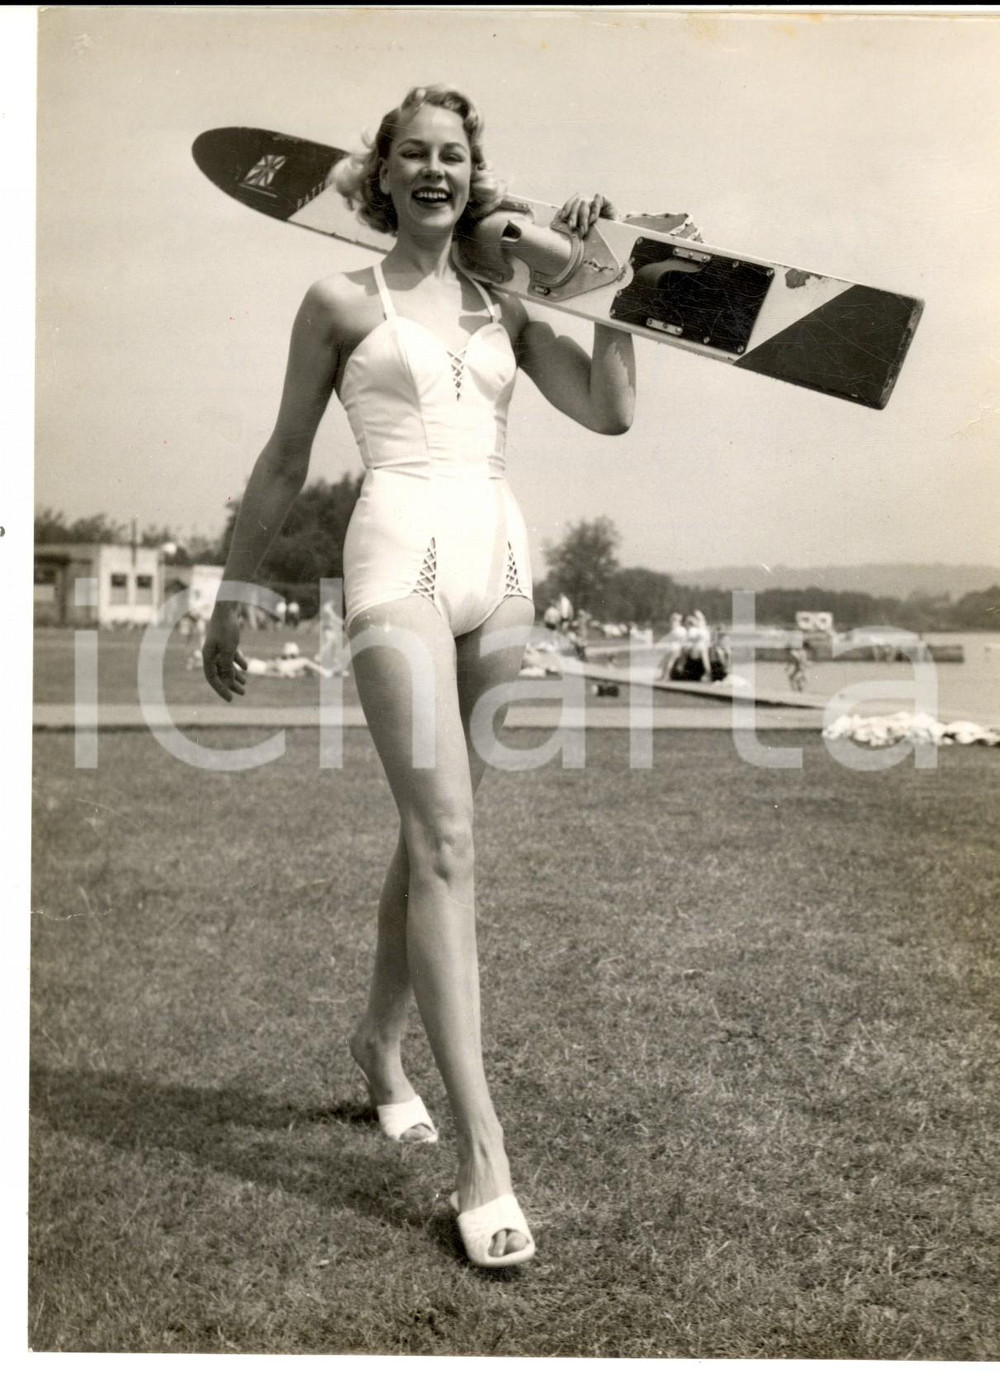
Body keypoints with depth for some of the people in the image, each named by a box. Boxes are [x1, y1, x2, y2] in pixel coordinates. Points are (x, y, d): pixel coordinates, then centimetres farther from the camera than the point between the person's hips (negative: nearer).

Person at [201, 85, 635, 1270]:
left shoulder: (502, 306, 17)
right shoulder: (342, 302, 7)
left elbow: (611, 411, 6)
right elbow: (284, 466, 10)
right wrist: (229, 600, 11)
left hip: (500, 559, 5)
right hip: (402, 558, -5)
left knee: (431, 829, 11)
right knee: (446, 836, -15)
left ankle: (378, 1041, 33)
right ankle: (482, 1152, -15)